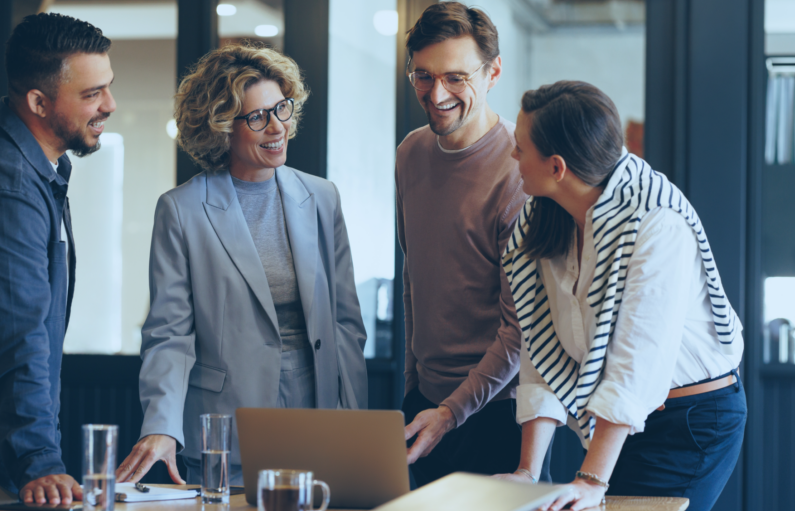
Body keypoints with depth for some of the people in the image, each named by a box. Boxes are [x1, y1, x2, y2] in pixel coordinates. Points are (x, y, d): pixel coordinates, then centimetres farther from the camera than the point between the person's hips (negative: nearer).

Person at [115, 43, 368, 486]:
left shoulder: (322, 199, 7)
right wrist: (161, 428, -21)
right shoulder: (181, 211, -4)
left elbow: (346, 320, 9)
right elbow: (170, 335, -6)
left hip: (318, 437, 3)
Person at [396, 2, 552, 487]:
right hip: (426, 398, 6)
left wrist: (453, 411, -19)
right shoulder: (412, 153, 4)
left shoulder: (521, 170, -18)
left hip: (496, 409, -6)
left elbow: (522, 324, -17)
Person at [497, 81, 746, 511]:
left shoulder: (658, 224, -23)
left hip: (695, 417, -7)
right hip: (620, 419, 7)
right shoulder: (543, 224, -1)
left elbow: (639, 360, -28)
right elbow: (544, 348, -4)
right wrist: (527, 472, -12)